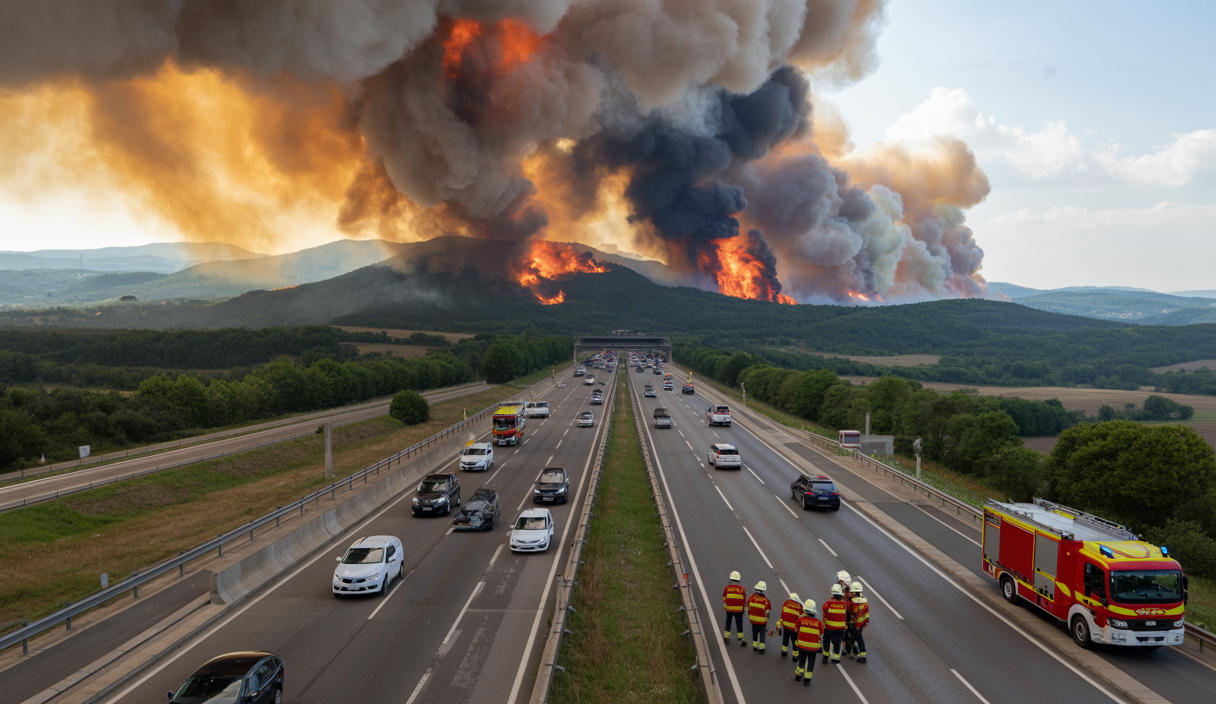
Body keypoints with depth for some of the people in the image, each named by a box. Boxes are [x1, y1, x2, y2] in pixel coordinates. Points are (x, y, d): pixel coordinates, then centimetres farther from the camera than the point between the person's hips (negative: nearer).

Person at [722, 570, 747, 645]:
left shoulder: (727, 588, -8)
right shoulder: (742, 589, -8)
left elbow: (724, 598, 2)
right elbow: (744, 600, 1)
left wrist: (725, 605, 18)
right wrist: (744, 608, 14)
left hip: (729, 608, 1)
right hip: (739, 609, -1)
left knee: (728, 622, 16)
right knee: (739, 623, 6)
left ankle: (726, 637, 19)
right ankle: (741, 639, 5)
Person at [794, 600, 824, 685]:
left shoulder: (801, 619, -14)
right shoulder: (818, 622, -12)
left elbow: (796, 629, 3)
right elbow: (821, 635, 0)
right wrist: (820, 643, 18)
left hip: (802, 644, 1)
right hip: (814, 646, -1)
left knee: (801, 659, 20)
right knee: (811, 661, 12)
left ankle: (798, 675, 31)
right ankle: (807, 679, 13)